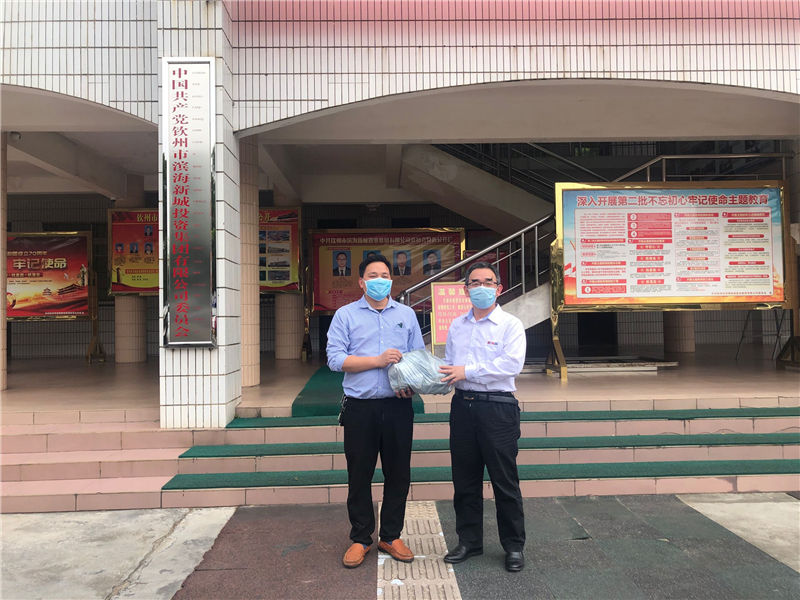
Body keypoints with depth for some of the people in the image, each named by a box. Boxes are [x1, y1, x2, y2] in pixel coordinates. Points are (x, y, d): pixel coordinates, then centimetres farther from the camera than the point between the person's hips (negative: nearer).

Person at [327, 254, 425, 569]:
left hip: (398, 406, 2)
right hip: (360, 407, -2)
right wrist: (378, 360, -13)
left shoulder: (406, 314, 11)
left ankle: (390, 536, 26)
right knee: (359, 475, 7)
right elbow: (335, 358, -7)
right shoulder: (345, 315, 3)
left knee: (398, 473, 9)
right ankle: (360, 538, 23)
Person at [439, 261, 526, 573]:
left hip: (497, 407, -5)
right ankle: (469, 541, 29)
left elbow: (511, 364, -17)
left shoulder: (510, 324, -3)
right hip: (462, 405, 5)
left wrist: (468, 371, -18)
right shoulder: (457, 325, 14)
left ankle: (513, 546, 20)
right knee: (465, 480, 13)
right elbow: (448, 364, 18)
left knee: (505, 480, 4)